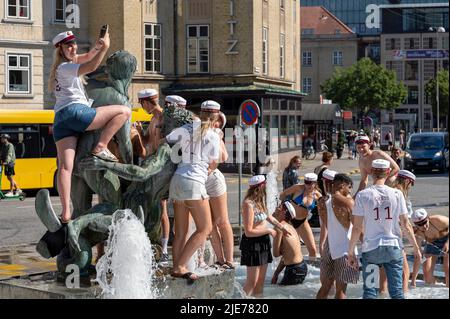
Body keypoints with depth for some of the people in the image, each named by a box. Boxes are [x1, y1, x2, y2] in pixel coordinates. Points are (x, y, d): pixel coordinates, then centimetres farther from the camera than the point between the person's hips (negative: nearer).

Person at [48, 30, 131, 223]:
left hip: (60, 119, 9)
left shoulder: (65, 63, 26)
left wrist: (97, 47, 17)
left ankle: (66, 213, -15)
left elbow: (87, 57, 34)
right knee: (125, 111, -5)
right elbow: (91, 67, -18)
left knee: (65, 166, -6)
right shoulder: (66, 67, -1)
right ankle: (101, 148, -7)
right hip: (75, 111, -9)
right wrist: (104, 47, -21)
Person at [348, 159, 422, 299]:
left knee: (369, 290, 6)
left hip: (370, 248, -1)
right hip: (393, 247, 1)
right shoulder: (396, 194, -2)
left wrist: (351, 252, 2)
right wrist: (416, 247, 13)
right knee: (396, 290, 7)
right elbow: (405, 224, 1)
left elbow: (357, 228, -5)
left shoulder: (362, 195, -5)